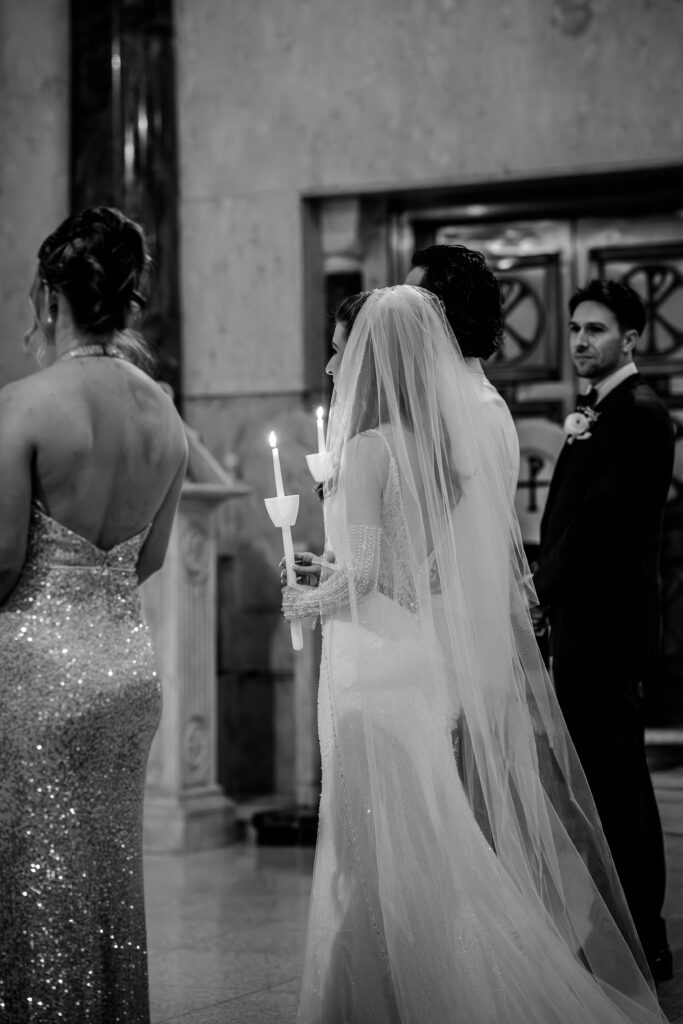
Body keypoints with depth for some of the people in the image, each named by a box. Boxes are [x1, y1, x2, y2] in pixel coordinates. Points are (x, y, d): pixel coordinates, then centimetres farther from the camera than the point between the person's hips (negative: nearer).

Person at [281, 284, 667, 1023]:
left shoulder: (368, 448, -15)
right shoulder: (469, 439, 5)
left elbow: (362, 572, -18)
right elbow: (503, 567, 8)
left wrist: (306, 600, 0)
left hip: (379, 667, -7)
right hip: (441, 660, 7)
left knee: (381, 856, 2)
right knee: (436, 846, 16)